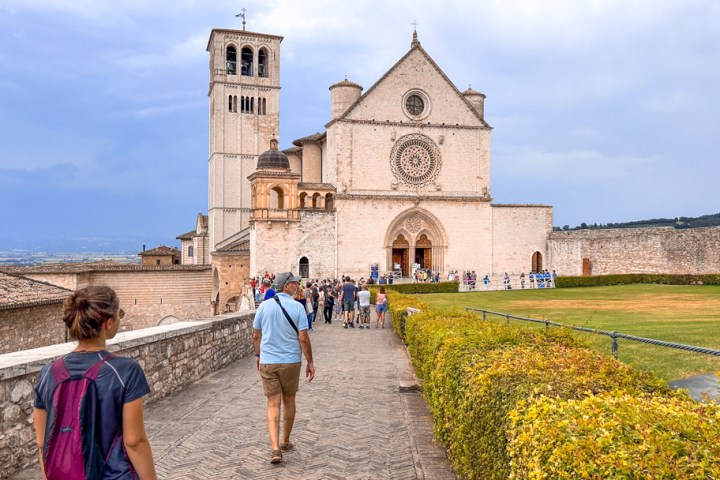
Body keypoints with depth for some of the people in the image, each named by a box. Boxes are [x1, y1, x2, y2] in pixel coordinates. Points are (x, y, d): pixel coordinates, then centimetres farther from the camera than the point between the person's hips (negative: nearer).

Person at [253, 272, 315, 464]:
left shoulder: (264, 306, -1)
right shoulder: (297, 307, -10)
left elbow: (256, 336, 5)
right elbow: (303, 338, -11)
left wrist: (258, 355, 21)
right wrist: (310, 363, -2)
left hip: (267, 362, 2)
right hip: (291, 362, -1)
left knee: (273, 405, 4)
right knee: (289, 401, 17)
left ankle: (275, 448, -8)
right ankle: (285, 442, 30)